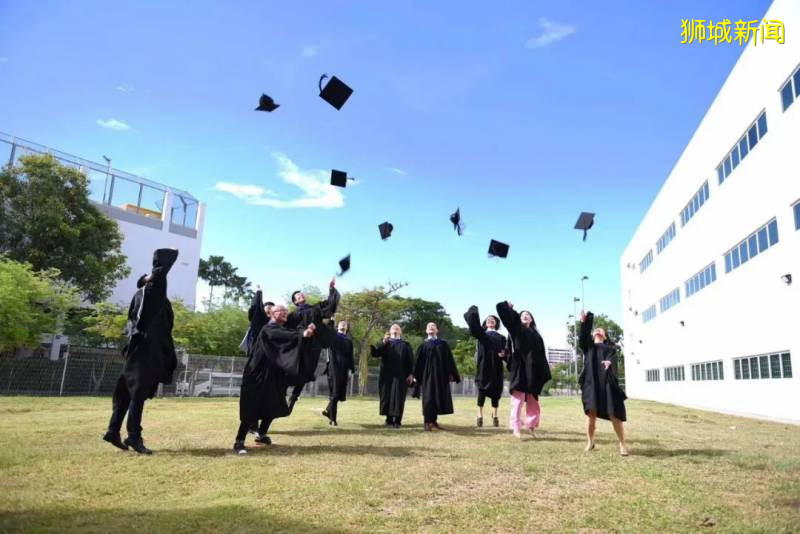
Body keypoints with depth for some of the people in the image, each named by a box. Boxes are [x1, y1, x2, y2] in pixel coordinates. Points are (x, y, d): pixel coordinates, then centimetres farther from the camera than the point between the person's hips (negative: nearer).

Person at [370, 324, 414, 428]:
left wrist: (410, 374, -7)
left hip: (400, 376, -1)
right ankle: (389, 419, 11)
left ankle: (397, 420, 0)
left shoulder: (405, 345, 12)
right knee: (387, 396, 2)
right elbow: (375, 353, -6)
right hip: (387, 375, 1)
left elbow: (410, 360, 5)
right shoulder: (385, 344, 13)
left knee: (398, 397, -3)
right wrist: (384, 342, -20)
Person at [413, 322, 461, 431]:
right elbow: (418, 361, 4)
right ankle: (428, 423, -7)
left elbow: (449, 360, 8)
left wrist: (451, 374, 1)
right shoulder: (423, 345, 8)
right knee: (428, 398, -7)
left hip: (441, 375, 2)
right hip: (427, 375, -2)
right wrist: (416, 375, -3)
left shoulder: (443, 344, 11)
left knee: (439, 398, 4)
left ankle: (434, 421, 14)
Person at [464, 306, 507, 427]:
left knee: (496, 390, 2)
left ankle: (495, 415, 10)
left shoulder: (501, 337, 17)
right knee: (482, 389, -4)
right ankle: (480, 415, 0)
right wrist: (474, 312, -19)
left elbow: (504, 351, 7)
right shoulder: (481, 334, 12)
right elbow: (474, 326, -8)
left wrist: (503, 354, -16)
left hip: (496, 366, 2)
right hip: (484, 365, -2)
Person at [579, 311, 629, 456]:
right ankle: (590, 441, 10)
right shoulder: (587, 345, 23)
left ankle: (622, 444, 6)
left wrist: (609, 361, -26)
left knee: (614, 413, -7)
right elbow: (582, 338, -1)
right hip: (591, 380, 0)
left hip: (607, 380, 0)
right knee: (591, 412, -7)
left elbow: (613, 356, -1)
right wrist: (584, 322, -14)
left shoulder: (610, 347, 22)